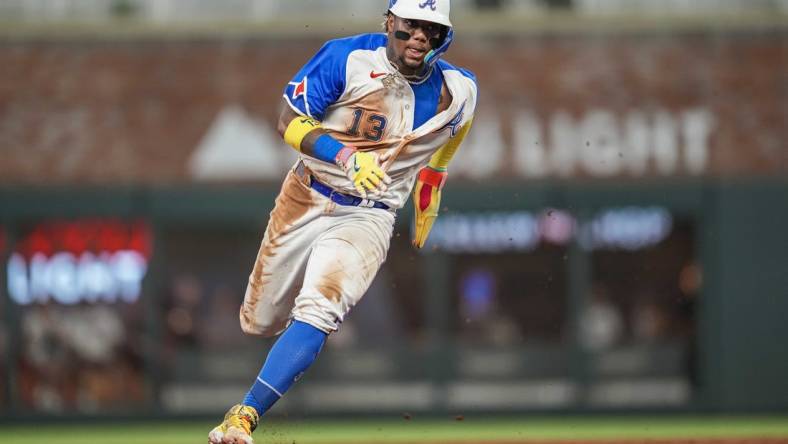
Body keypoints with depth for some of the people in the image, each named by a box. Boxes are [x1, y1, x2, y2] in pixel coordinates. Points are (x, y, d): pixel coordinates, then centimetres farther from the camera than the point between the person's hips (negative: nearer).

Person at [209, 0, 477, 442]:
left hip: (369, 215, -1)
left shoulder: (457, 91, -5)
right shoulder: (348, 58, -15)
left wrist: (425, 219, 19)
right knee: (259, 323, 13)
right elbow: (291, 122, -15)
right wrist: (345, 156, -31)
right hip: (307, 200, 1)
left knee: (317, 314, -25)